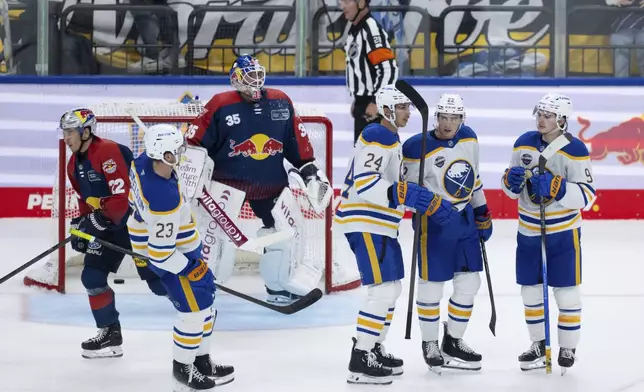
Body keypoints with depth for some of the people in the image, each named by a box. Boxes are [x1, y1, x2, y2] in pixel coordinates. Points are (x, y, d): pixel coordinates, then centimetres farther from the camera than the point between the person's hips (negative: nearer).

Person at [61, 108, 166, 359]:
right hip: (108, 225, 9)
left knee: (158, 281, -7)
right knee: (92, 276, -1)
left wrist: (99, 220, -27)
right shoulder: (74, 164, 9)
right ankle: (110, 334, 8)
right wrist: (82, 224, 8)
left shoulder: (108, 152, -23)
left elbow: (123, 195, -27)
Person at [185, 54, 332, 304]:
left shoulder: (281, 103, 2)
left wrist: (309, 171, 7)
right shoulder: (221, 105, -9)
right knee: (214, 231, -8)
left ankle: (280, 287, 24)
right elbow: (196, 140, -6)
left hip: (272, 183, 4)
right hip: (228, 179, -4)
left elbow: (297, 141, 9)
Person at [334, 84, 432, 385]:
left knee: (392, 289, 16)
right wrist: (401, 194, -33)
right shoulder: (377, 136, -15)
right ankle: (360, 362, -12)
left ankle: (374, 350, 27)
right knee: (382, 290, -14)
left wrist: (421, 200, 22)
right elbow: (363, 182, -26)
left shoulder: (391, 139, 18)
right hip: (365, 224, -11)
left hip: (379, 224, 11)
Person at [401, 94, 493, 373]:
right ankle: (430, 345, 18)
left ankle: (453, 342, 24)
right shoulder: (418, 148, -16)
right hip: (434, 222, -6)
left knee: (469, 282, 9)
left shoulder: (469, 138, 4)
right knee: (432, 284, 1)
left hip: (465, 218, 6)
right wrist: (432, 205, -26)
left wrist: (483, 213, 17)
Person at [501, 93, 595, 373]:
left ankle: (568, 348, 17)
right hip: (528, 231, 5)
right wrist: (511, 180, -13)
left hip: (563, 232, -5)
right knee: (530, 290, 11)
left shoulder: (574, 150, -14)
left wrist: (556, 187, -31)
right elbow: (512, 191, 10)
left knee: (566, 292, 3)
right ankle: (539, 344, 25)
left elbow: (587, 195, -18)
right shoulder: (524, 143, 2)